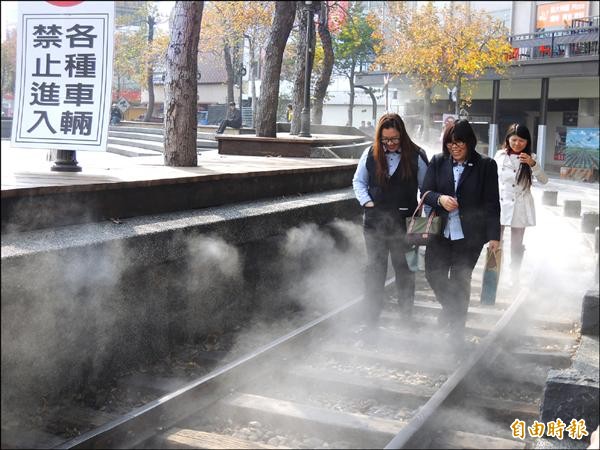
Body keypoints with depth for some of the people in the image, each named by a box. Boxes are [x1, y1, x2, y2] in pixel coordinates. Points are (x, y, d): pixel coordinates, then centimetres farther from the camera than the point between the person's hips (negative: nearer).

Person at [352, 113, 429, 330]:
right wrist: (366, 201, 0)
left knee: (404, 268, 10)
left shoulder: (415, 156, -4)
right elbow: (358, 181, 14)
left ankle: (406, 316, 23)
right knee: (375, 268, 7)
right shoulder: (371, 154, 2)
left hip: (404, 222, -2)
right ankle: (370, 319, 14)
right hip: (375, 221, 2)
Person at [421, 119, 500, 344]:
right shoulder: (438, 162, 2)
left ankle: (456, 330, 22)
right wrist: (440, 199, -17)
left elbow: (492, 203, -5)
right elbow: (425, 192, 5)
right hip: (440, 231, 3)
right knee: (434, 274, 2)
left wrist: (494, 235, -8)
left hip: (469, 235, -3)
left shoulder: (485, 166, -6)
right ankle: (450, 306, 33)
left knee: (460, 280, 5)